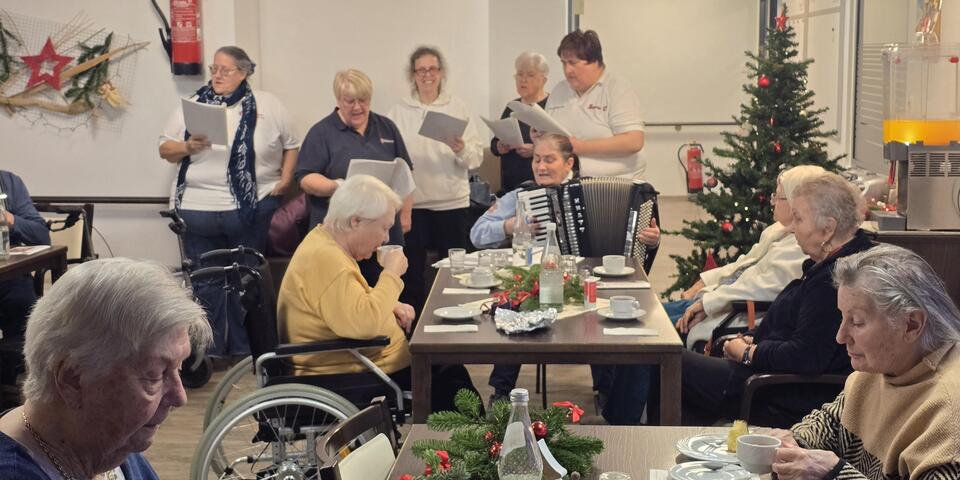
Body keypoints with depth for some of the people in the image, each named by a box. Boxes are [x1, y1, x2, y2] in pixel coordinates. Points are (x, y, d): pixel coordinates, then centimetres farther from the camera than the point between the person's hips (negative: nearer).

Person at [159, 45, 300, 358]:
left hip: (252, 208, -1)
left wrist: (285, 179, 0)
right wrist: (188, 147, -11)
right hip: (198, 209, 2)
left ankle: (246, 349, 20)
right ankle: (207, 350, 17)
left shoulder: (267, 106, 3)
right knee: (205, 284, 7)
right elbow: (165, 150, 9)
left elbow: (292, 144, 11)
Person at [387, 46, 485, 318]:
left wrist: (462, 149, -21)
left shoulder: (458, 108, 5)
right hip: (412, 202, 1)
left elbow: (477, 157, 0)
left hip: (452, 201, 0)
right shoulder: (399, 112, 6)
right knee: (412, 271, 5)